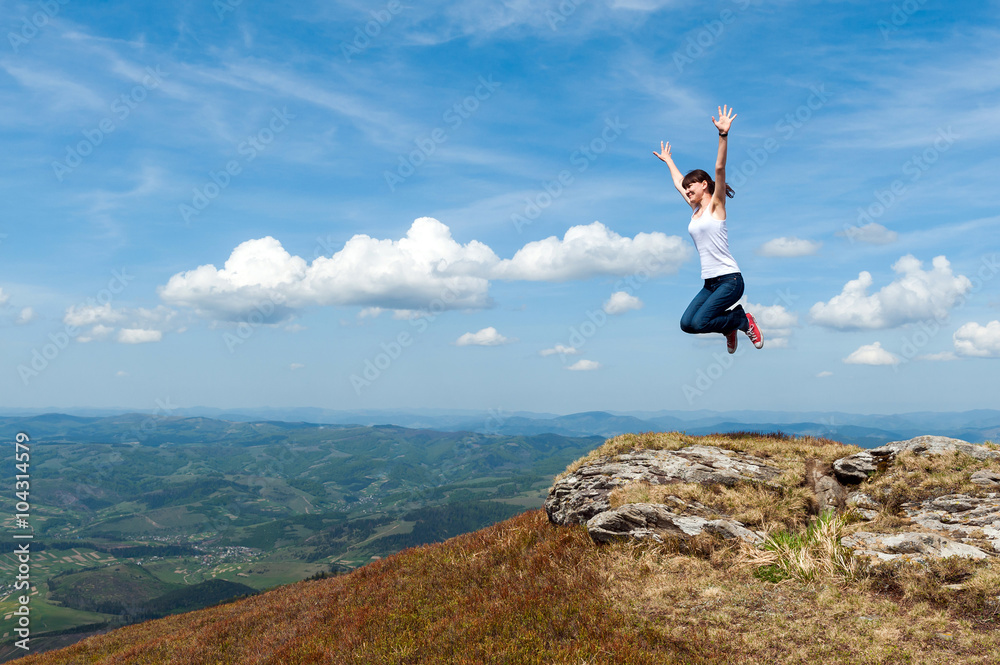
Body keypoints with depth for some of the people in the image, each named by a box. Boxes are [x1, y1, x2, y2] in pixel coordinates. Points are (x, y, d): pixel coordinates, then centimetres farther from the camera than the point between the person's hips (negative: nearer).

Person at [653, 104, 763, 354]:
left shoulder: (715, 205, -2)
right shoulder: (695, 209, 16)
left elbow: (720, 169, -15)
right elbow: (678, 182, 32)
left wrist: (723, 135, -25)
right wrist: (668, 160, 44)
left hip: (729, 279, -7)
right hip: (710, 283, 7)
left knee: (698, 322, -21)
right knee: (686, 323, -7)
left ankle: (742, 320, 4)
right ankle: (730, 326, 16)